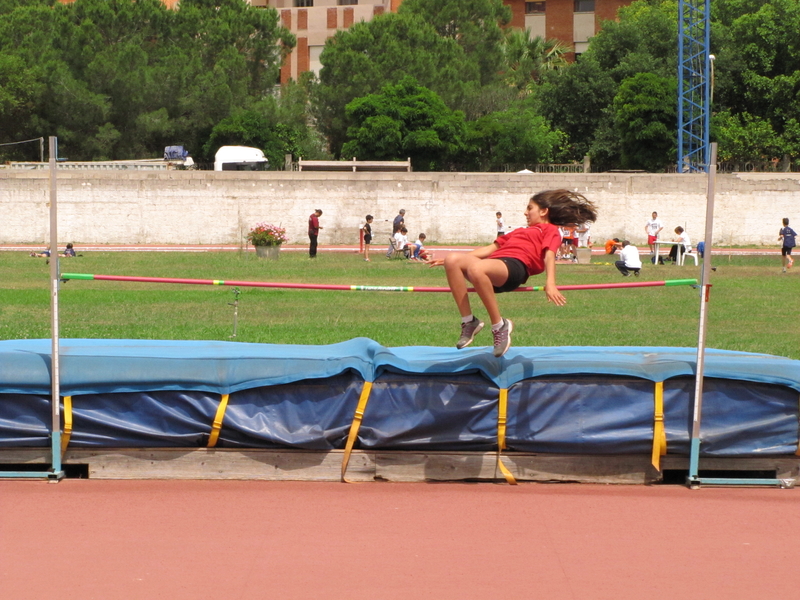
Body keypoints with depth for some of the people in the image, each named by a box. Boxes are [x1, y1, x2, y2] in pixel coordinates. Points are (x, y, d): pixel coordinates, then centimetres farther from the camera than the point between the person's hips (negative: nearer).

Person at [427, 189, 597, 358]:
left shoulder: (550, 229, 20)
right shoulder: (520, 231, 41)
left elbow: (549, 254, 0)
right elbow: (490, 249, 38)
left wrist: (550, 283, -20)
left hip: (516, 266, -7)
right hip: (493, 263, 7)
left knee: (476, 268, -39)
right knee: (452, 259, -22)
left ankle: (499, 326, -25)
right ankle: (468, 321, -19)